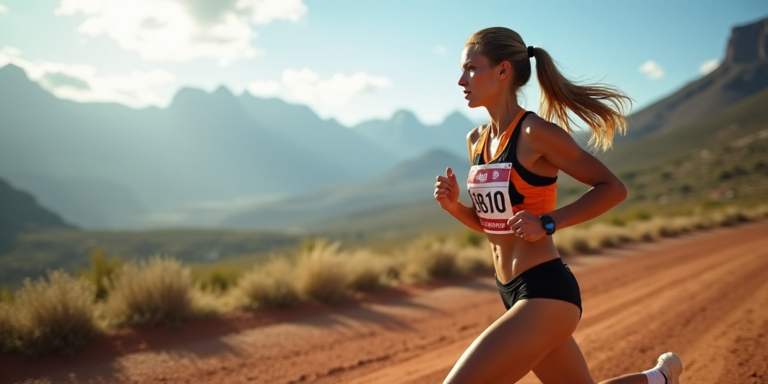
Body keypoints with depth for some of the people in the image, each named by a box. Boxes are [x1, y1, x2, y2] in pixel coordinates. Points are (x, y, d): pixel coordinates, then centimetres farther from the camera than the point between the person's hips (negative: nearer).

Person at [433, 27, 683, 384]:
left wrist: (548, 223, -18)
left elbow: (613, 188, -9)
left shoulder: (535, 132, -15)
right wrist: (454, 206, -1)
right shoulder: (476, 140, 8)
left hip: (546, 293, -9)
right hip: (514, 295, 9)